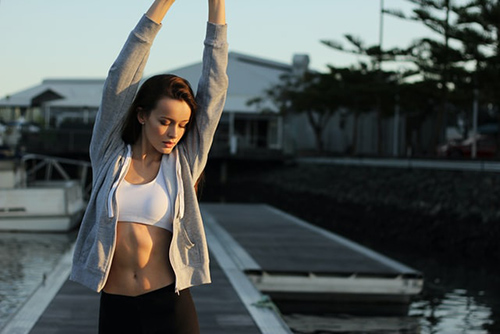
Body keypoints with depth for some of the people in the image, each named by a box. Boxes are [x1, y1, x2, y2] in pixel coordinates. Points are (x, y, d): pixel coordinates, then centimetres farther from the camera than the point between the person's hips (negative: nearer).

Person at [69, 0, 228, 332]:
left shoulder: (183, 164, 3)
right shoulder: (110, 155, 4)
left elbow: (214, 86, 0)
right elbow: (121, 77, -3)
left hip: (169, 305, -1)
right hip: (115, 307, 2)